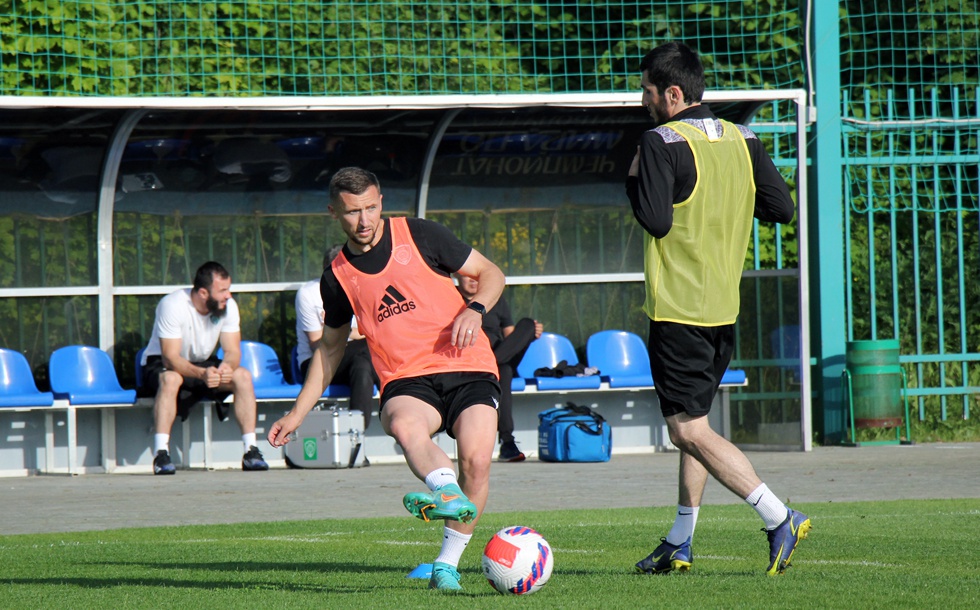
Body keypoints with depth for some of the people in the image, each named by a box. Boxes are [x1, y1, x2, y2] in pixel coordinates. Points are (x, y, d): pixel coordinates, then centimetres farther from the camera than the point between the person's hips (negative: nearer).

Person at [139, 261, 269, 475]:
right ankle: (161, 455, -40)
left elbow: (233, 351, -12)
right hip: (161, 365, -5)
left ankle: (251, 450, -20)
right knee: (170, 379, -39)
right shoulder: (172, 305, -26)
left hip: (203, 364, 5)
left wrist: (227, 366, -38)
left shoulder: (228, 306, -11)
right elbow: (171, 358, -30)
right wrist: (202, 374, -48)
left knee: (243, 376, -21)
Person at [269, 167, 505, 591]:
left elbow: (491, 274, 11)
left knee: (476, 460, -24)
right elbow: (330, 348, 27)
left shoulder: (418, 236, 4)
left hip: (467, 368, -1)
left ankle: (447, 564, -11)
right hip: (405, 380, 1)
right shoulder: (337, 277, 12)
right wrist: (298, 413, 24)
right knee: (403, 425, -36)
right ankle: (449, 494, -64)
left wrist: (474, 310, -10)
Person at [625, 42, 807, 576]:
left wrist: (634, 181, -2)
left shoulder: (661, 143, -14)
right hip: (725, 307, 8)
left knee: (689, 430, -7)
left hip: (678, 310, -8)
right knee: (695, 421, 17)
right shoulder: (743, 141, 7)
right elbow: (782, 208, 6)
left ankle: (779, 519, -17)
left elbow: (656, 220, -20)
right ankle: (680, 543, 21)